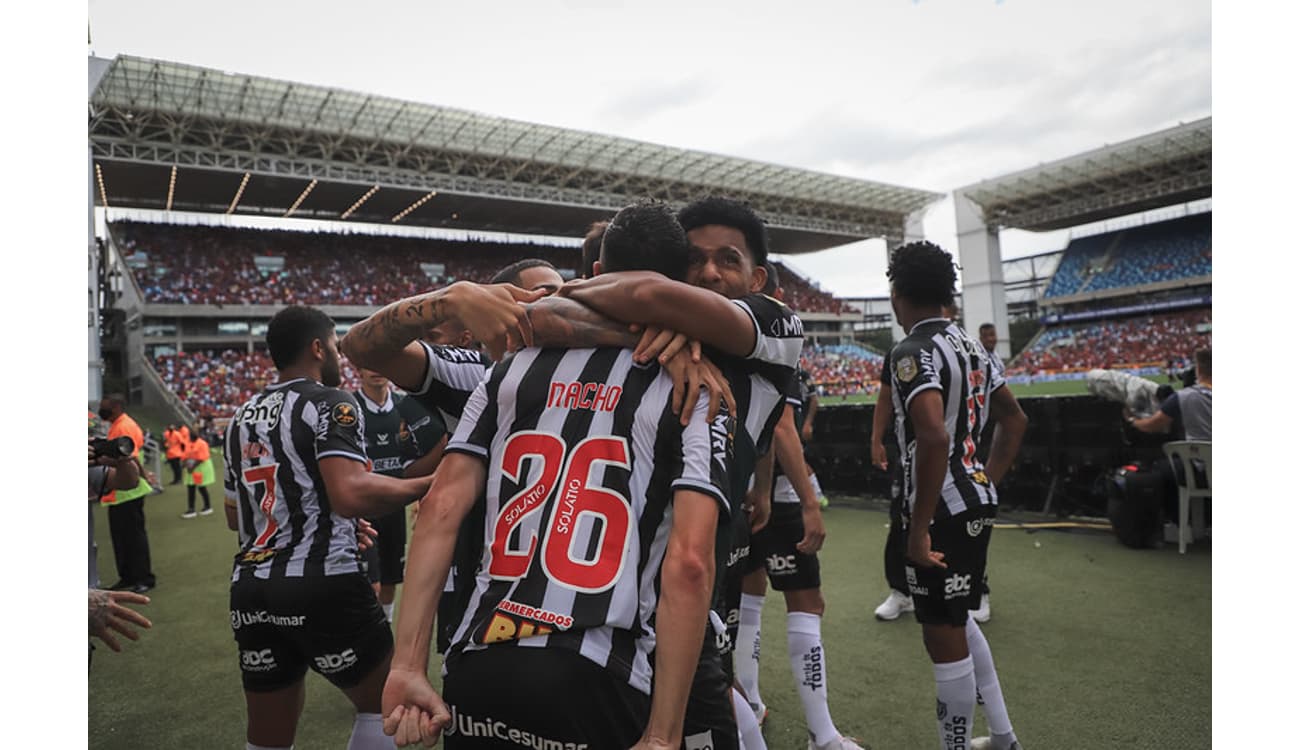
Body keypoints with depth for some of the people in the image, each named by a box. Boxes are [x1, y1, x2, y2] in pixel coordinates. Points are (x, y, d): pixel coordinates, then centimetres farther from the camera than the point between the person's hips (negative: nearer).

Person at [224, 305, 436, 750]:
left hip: (250, 587, 8)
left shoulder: (242, 417, 16)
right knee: (383, 703, 13)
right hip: (322, 583, -7)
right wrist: (428, 484, -12)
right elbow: (351, 494, -25)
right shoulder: (329, 403, -8)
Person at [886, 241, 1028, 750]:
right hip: (977, 502, 10)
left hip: (941, 511, -10)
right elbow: (1015, 419, 20)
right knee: (957, 620, 25)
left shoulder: (912, 352, -17)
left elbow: (934, 437, -30)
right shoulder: (972, 346, 11)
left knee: (944, 637, 4)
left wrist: (918, 528, -24)